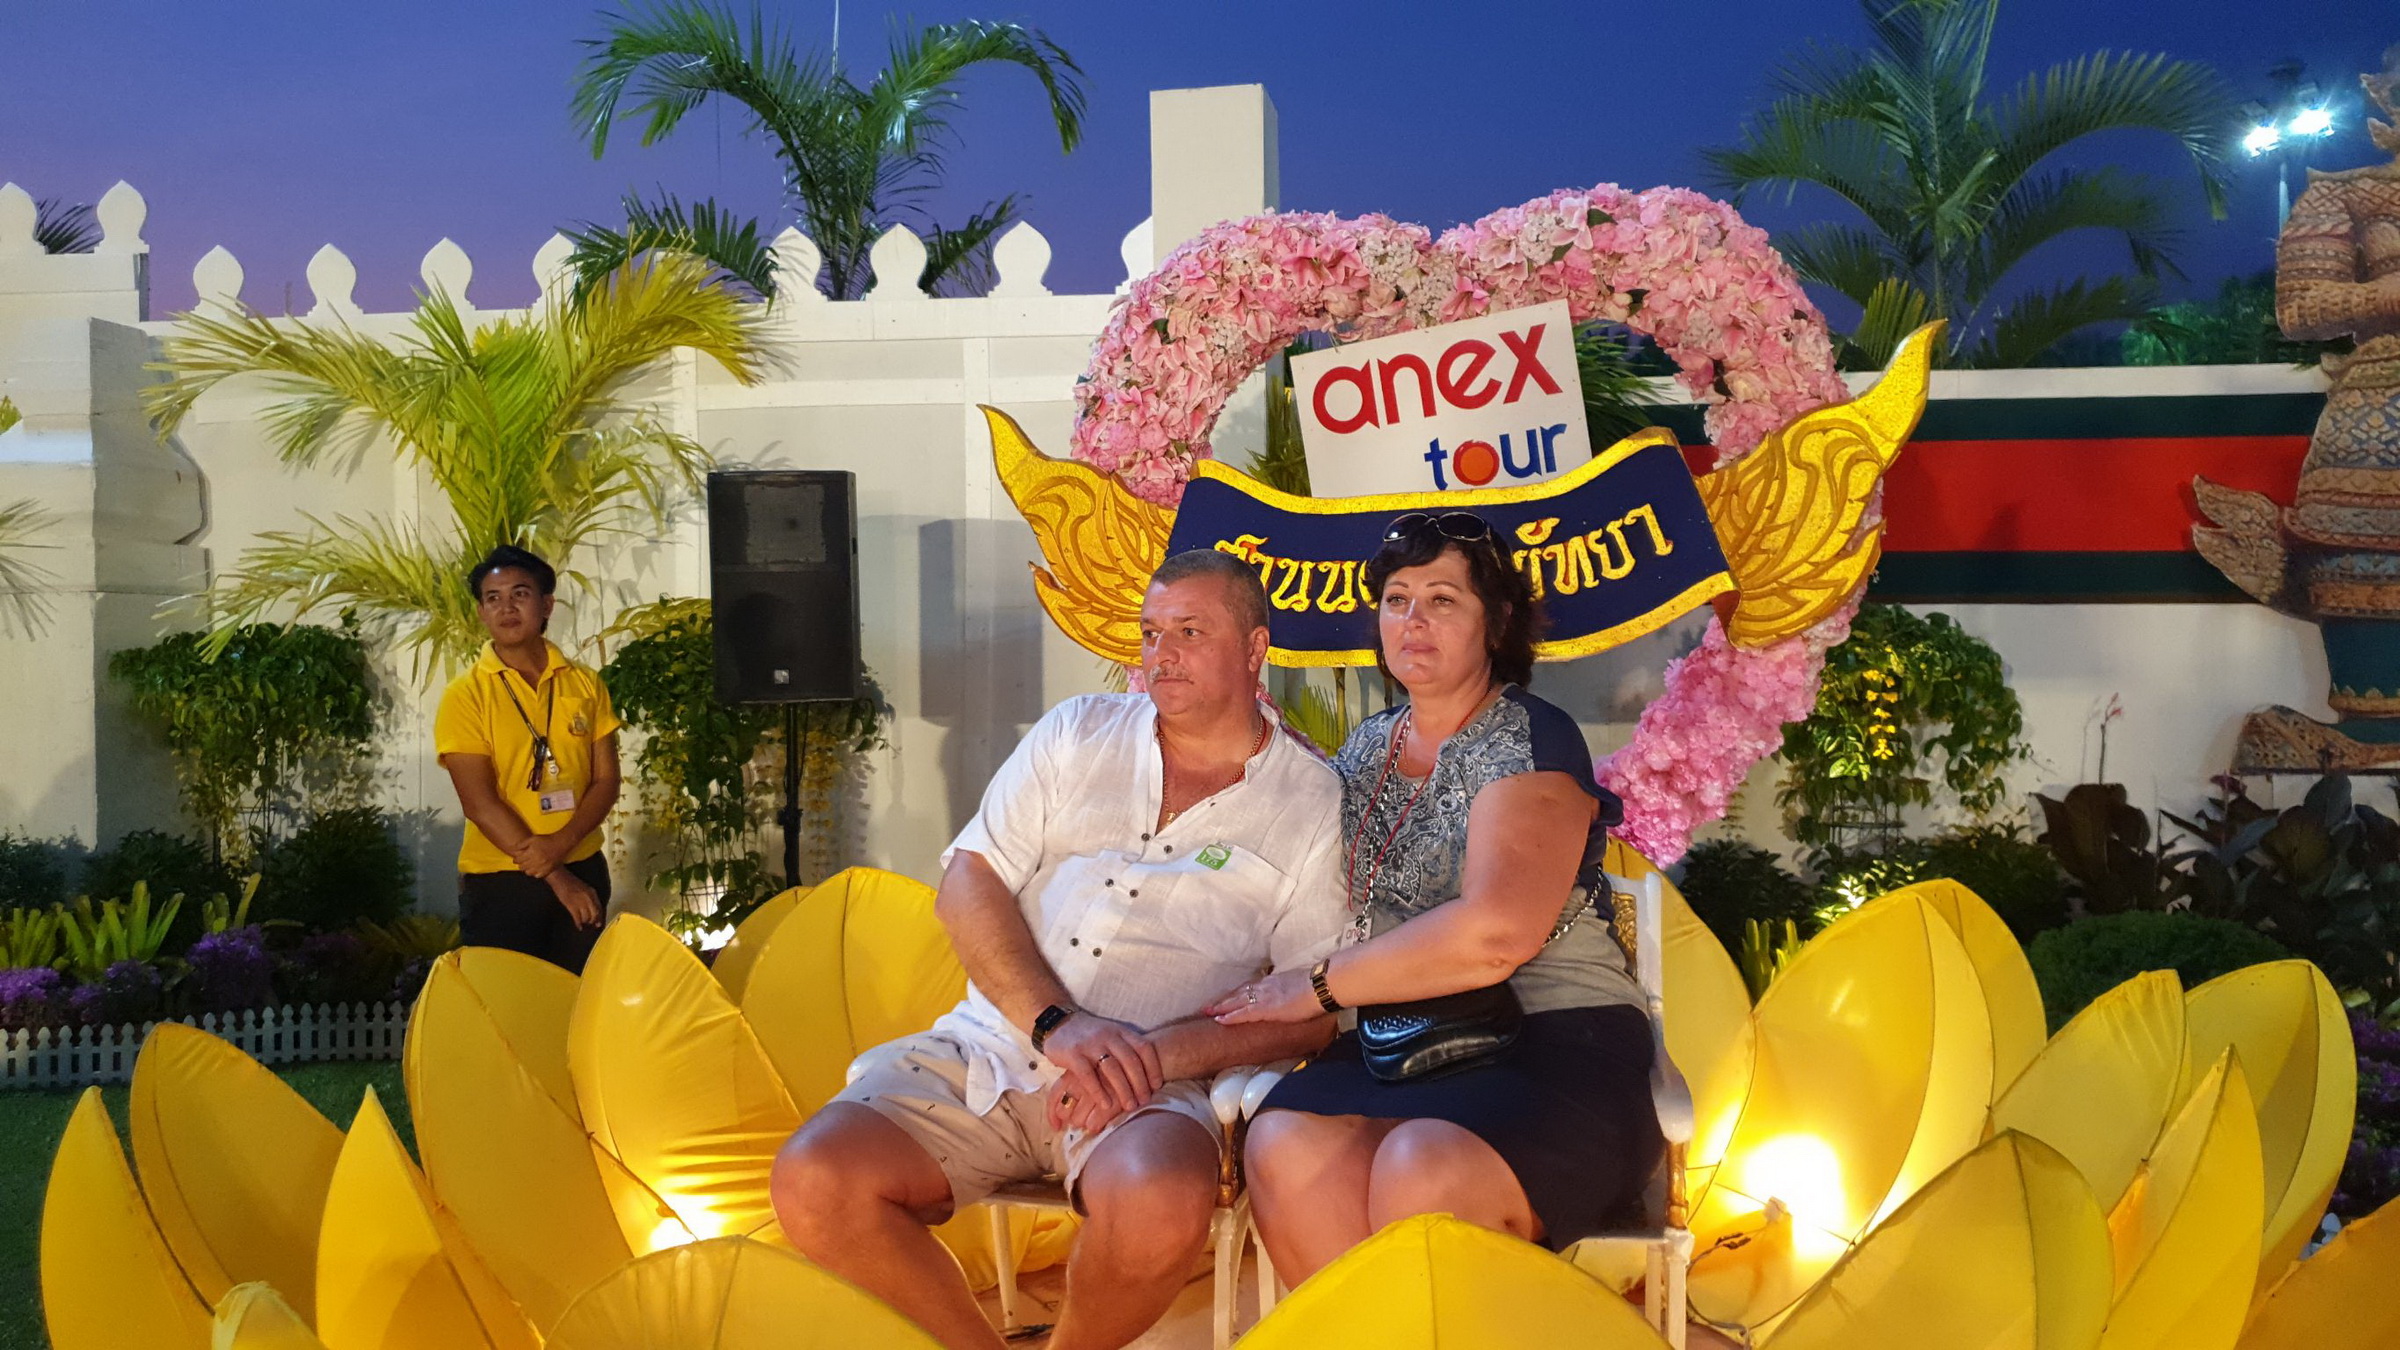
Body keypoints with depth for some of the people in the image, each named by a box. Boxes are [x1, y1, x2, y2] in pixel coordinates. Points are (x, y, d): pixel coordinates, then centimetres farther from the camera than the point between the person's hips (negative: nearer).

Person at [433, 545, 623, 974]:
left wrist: (560, 844, -16)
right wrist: (556, 877, -14)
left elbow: (606, 781, 3)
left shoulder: (585, 685, 5)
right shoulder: (465, 695, -5)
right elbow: (480, 803, -11)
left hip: (583, 871, 3)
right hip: (498, 883, -3)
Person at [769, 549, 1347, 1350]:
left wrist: (1161, 1054, -16)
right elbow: (966, 887, 5)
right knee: (813, 1185, -23)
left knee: (1162, 1208, -38)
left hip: (1152, 1086, -3)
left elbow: (1317, 1008, -1)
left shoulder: (1314, 804, 5)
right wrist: (1059, 1023, -11)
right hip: (987, 1047, 3)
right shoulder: (1077, 734, 13)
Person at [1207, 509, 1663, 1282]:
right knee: (1285, 1148, -29)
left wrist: (1317, 988, -12)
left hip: (1554, 1046, -5)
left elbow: (1494, 933, -18)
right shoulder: (1365, 749, 19)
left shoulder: (1530, 742, -4)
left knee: (1421, 1174, -37)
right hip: (1400, 1049, 5)